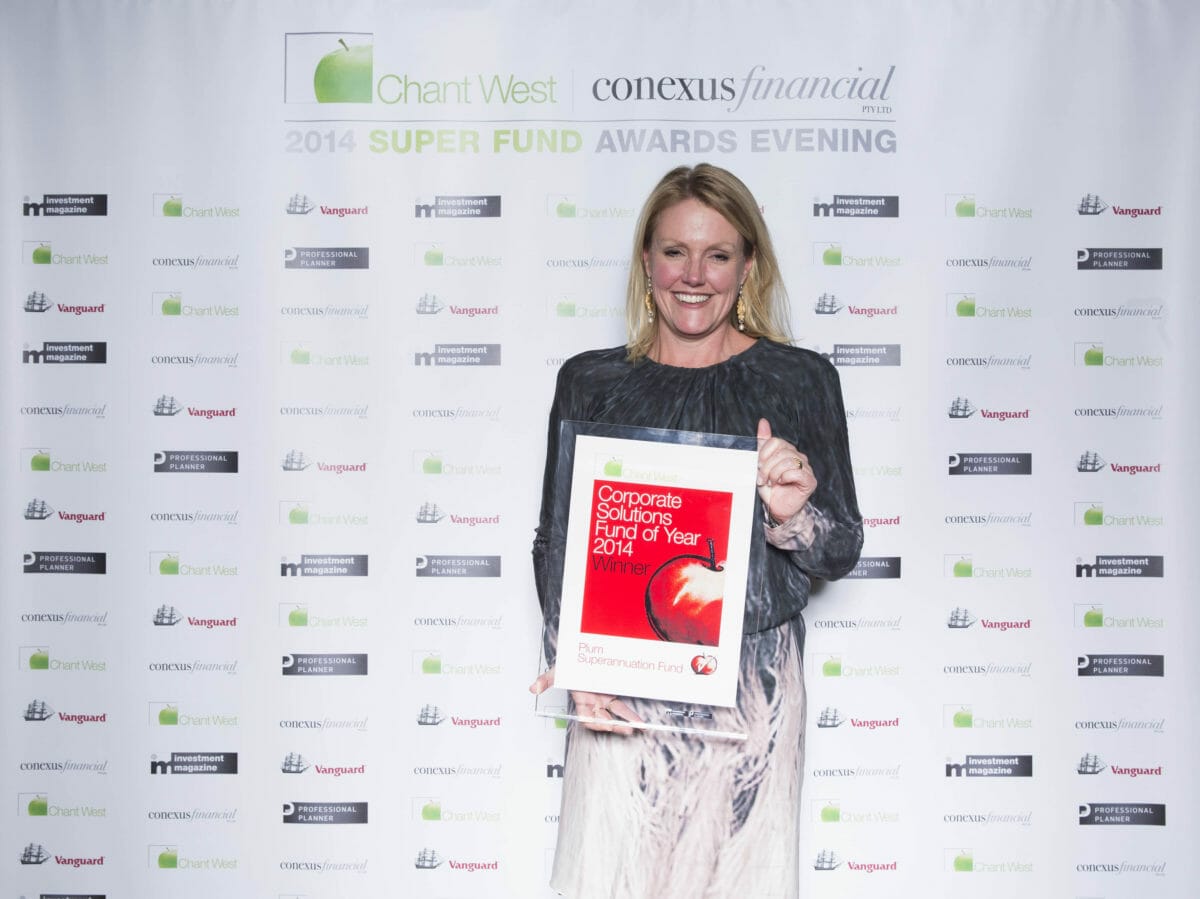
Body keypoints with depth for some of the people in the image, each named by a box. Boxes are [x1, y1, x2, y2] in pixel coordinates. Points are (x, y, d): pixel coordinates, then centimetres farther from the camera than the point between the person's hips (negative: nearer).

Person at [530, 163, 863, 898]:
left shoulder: (800, 379, 1)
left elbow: (842, 553, 4)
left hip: (750, 690, 0)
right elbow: (555, 541, 6)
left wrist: (791, 518, -18)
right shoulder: (590, 381, 4)